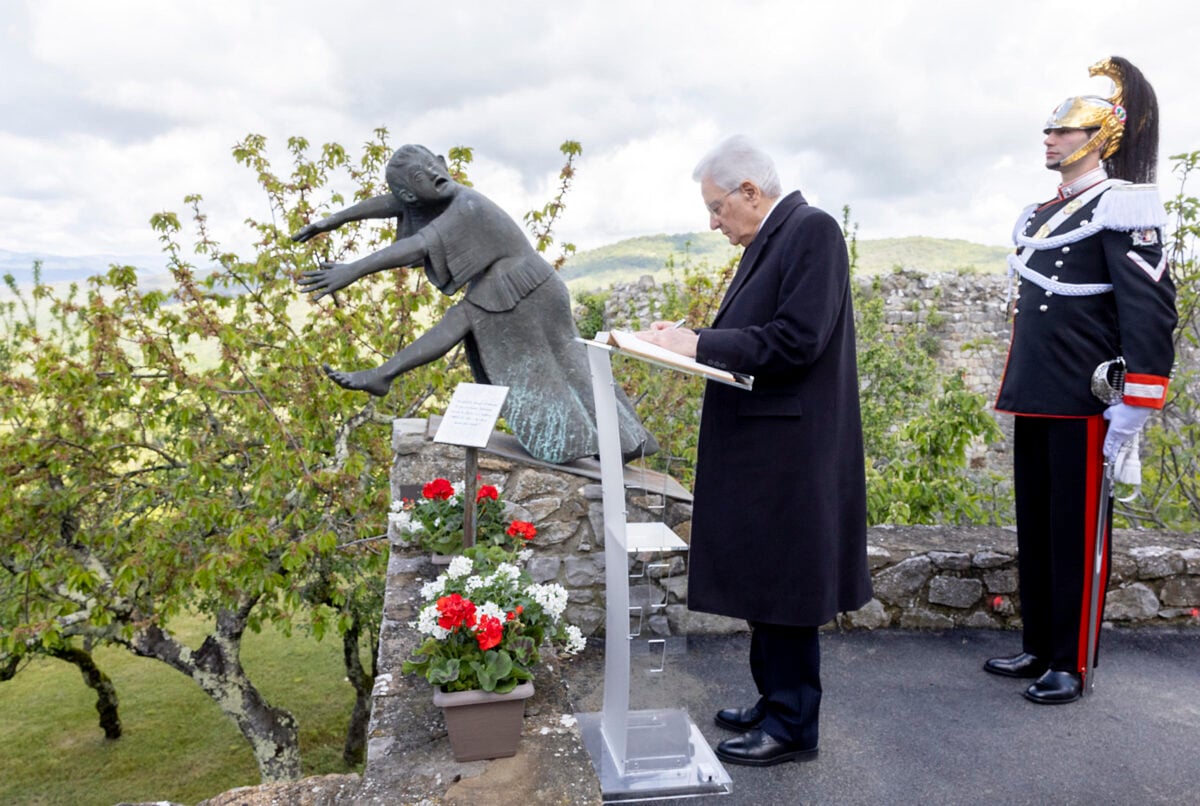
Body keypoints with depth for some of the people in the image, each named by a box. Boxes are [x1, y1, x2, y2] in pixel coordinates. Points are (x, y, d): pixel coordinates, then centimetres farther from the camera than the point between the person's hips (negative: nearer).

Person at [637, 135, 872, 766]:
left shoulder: (812, 230, -13)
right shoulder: (767, 240, 14)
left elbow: (795, 341, -22)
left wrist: (698, 345, -17)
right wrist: (689, 339, 3)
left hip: (789, 449, -9)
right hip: (758, 443, 9)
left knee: (782, 585, 1)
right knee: (760, 580, 17)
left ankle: (792, 726, 17)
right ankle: (774, 699, 32)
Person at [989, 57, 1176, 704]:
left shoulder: (1119, 206, -9)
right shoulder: (1038, 217, 16)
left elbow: (1151, 310, -15)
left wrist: (1133, 406, -20)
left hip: (1083, 405, -8)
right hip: (1034, 403, 8)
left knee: (1076, 532, 1)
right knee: (1033, 527, 13)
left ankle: (1070, 666, 14)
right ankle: (1038, 649, 26)